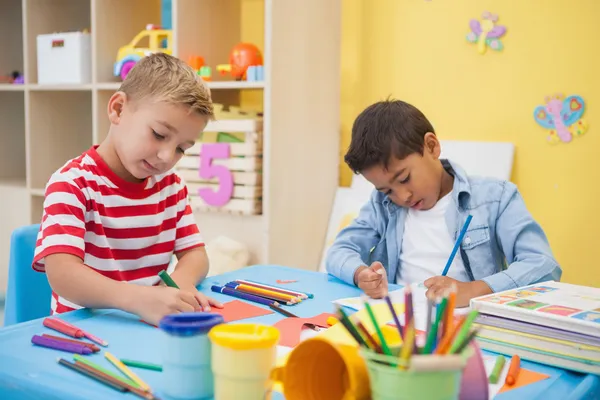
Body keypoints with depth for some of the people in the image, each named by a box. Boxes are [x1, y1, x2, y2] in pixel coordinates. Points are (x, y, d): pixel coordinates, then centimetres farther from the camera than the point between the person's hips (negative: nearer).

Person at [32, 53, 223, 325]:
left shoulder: (171, 185, 9)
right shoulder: (72, 183, -11)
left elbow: (195, 253, 6)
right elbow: (61, 273, -24)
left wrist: (180, 283, -18)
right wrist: (139, 299, -40)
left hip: (153, 326, 5)